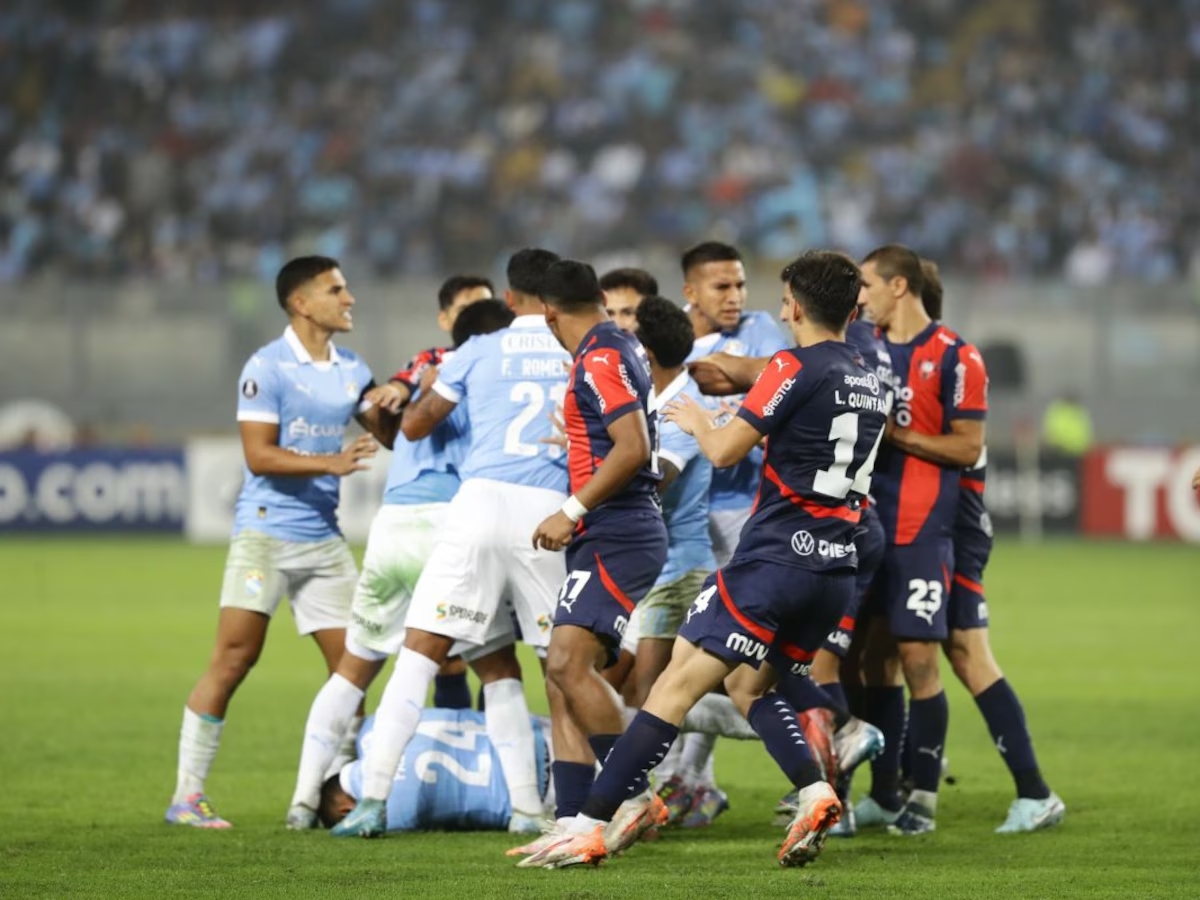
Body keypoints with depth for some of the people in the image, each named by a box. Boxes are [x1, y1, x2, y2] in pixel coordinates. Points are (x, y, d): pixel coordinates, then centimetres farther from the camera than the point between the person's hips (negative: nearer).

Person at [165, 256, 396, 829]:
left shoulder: (351, 371, 12)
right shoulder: (267, 368, -8)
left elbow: (392, 436, 15)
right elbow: (259, 455, -14)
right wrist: (330, 463, -24)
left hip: (323, 537, 7)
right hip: (266, 530, -7)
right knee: (234, 657, -11)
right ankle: (187, 795, -6)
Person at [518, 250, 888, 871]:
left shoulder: (796, 368, -8)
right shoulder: (870, 387, 14)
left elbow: (725, 451, -9)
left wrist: (698, 421, 11)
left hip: (775, 558, -8)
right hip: (836, 569, 8)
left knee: (678, 684, -7)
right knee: (747, 684, 22)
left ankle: (590, 825, -10)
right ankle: (815, 792, 0)